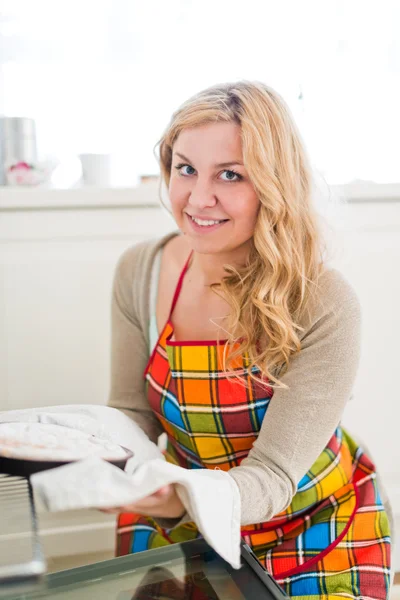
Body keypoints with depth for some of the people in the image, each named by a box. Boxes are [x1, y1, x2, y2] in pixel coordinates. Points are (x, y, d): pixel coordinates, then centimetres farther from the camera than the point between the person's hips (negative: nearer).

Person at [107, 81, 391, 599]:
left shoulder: (323, 306, -29)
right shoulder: (139, 274, -15)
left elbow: (273, 475, -28)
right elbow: (132, 413, -8)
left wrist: (183, 498, -50)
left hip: (315, 527, -3)